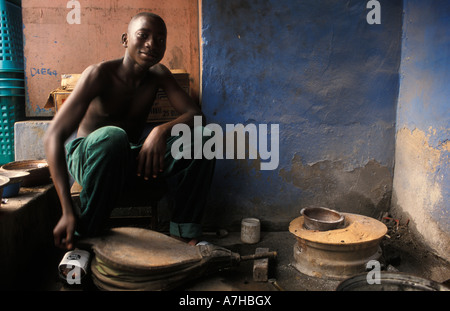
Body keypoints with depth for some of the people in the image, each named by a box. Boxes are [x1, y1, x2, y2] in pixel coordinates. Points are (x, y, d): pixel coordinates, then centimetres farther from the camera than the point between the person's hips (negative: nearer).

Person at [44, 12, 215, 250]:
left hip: (134, 161, 5)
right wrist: (68, 211, -37)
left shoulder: (158, 75, -3)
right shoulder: (100, 74, -19)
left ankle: (184, 233, -15)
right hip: (87, 158, -4)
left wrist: (162, 130, -35)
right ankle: (84, 239, -26)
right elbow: (53, 137, -27)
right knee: (112, 136, -39)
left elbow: (195, 115, -11)